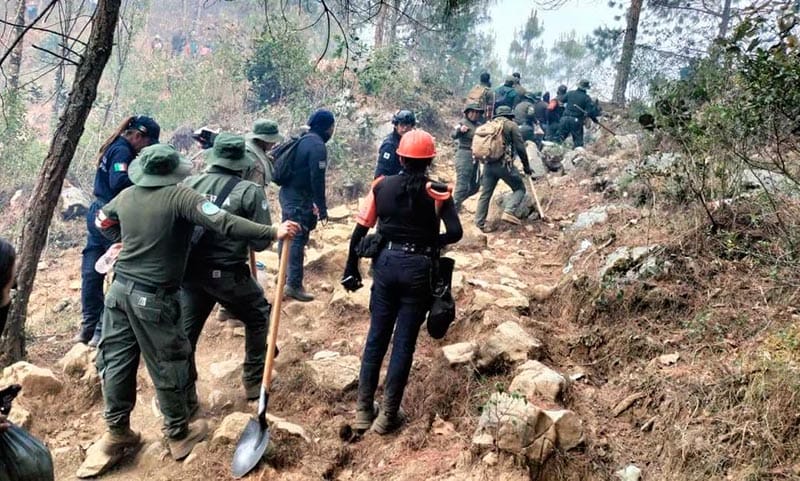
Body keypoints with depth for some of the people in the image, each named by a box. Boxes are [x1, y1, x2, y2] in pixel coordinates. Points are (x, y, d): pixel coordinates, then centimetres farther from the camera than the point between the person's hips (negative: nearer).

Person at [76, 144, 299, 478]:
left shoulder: (126, 196, 6)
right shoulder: (179, 196, -14)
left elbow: (102, 221, 26)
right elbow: (223, 223, -24)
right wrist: (272, 233, -24)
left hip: (120, 289, 7)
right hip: (154, 299, -6)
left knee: (116, 362, 13)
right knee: (167, 366, 7)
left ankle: (117, 433, 27)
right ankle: (179, 435, 22)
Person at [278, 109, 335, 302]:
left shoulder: (304, 140, 14)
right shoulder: (317, 145, -16)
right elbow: (317, 179, -21)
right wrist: (322, 208, -17)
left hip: (287, 194, 10)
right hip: (300, 199, -10)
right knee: (298, 239, -7)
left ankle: (284, 275, 31)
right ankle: (294, 285, -6)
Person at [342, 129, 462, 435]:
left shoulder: (382, 186, 1)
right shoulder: (437, 192, -6)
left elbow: (360, 230, 0)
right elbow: (455, 233, -14)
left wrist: (351, 268, 8)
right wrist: (432, 243, 6)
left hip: (386, 263, 2)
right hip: (418, 268, -2)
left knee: (376, 337, 14)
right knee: (404, 342, 7)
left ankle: (363, 411, 21)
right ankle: (387, 415, 14)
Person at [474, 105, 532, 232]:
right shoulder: (511, 125, 2)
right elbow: (520, 148, -3)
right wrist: (526, 166, 5)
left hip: (488, 164, 6)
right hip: (504, 164, -6)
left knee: (485, 194, 11)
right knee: (519, 188, 7)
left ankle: (480, 223, 12)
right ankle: (508, 212, -13)